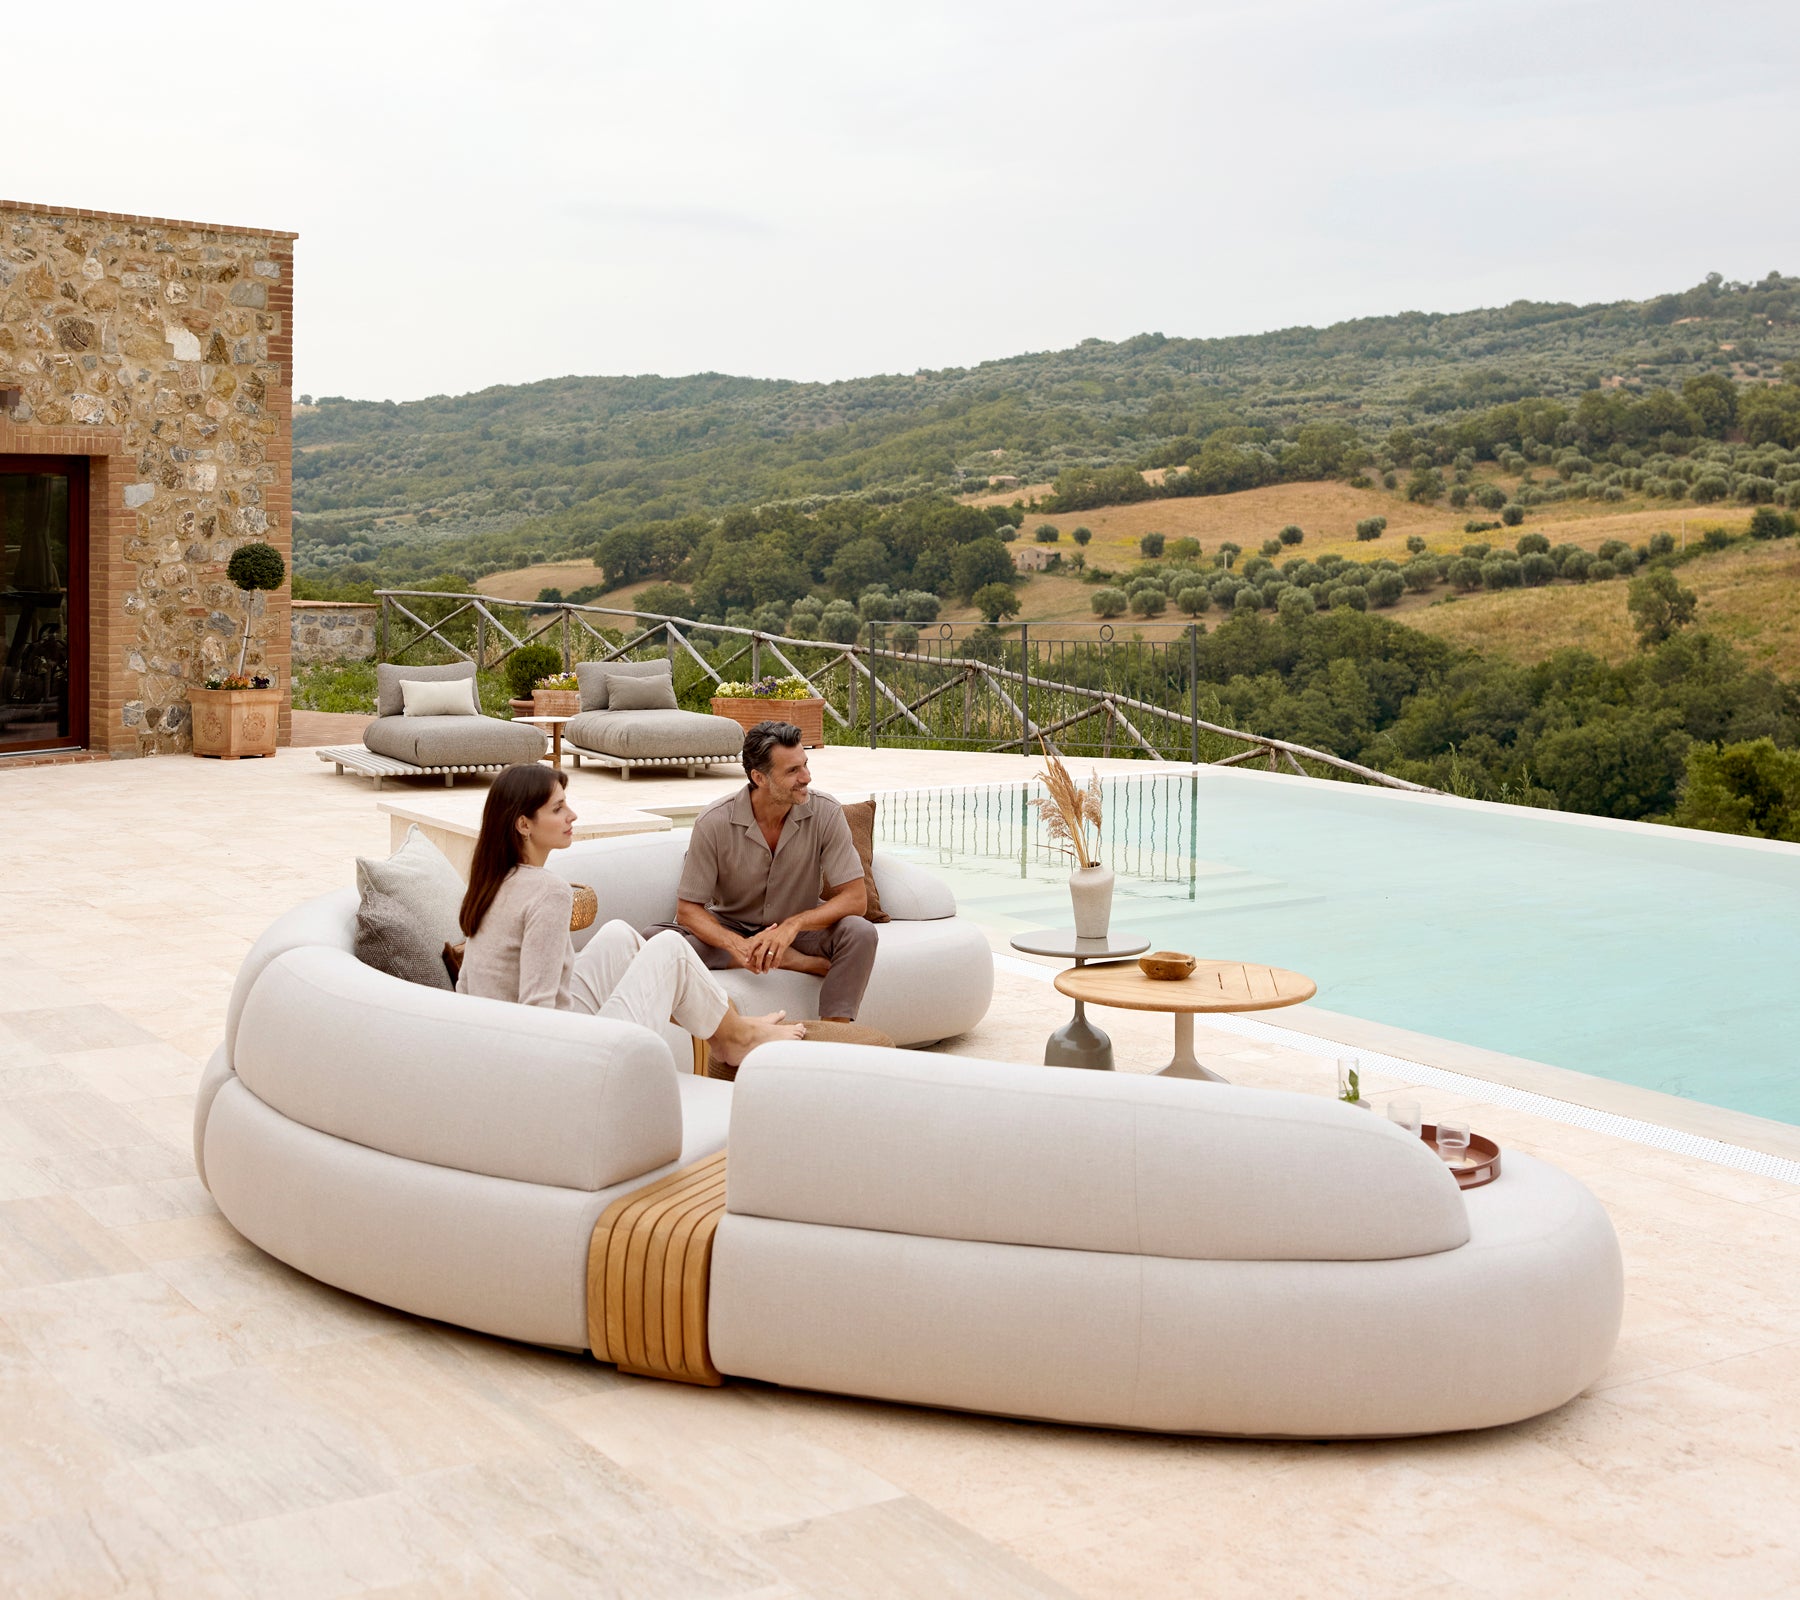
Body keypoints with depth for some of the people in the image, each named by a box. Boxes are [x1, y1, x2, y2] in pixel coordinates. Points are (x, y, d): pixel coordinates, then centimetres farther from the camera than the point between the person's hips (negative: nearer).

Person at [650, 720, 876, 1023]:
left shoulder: (825, 813, -16)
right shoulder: (714, 822, -18)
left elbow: (855, 898, -17)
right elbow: (688, 909, -14)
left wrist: (793, 925, -35)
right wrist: (736, 944, -36)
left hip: (799, 928, 0)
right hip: (732, 927, 1)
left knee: (860, 932, -30)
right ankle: (793, 960, -25)